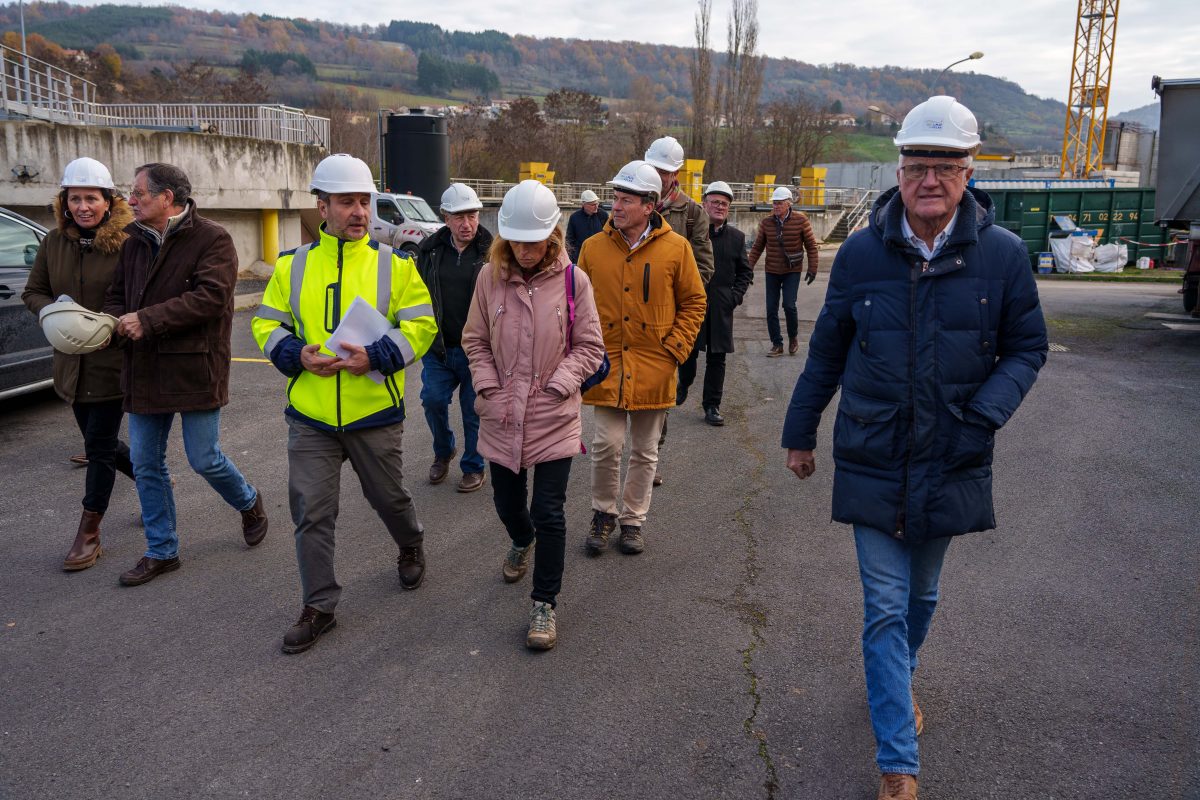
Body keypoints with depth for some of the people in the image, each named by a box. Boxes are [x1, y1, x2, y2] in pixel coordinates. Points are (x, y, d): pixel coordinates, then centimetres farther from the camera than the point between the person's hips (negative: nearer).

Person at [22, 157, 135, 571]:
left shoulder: (128, 242, -12)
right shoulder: (55, 242, 4)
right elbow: (33, 292, 11)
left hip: (113, 362, -6)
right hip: (72, 362, 6)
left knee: (99, 446, 1)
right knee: (101, 443, 16)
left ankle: (89, 533, 14)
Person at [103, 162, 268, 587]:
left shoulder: (212, 239, -10)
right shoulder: (134, 242, 12)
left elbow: (210, 297, -21)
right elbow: (116, 295, 18)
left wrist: (147, 320, -22)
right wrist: (116, 320, -6)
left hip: (195, 370, -6)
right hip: (144, 372, 7)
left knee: (204, 459, -1)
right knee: (146, 464, 10)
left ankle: (250, 503, 31)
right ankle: (161, 551, 24)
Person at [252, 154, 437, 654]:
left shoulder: (394, 264, -2)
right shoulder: (292, 265, 4)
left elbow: (421, 326, -6)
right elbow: (267, 325, 9)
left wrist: (375, 355, -21)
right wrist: (297, 355, -12)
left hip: (375, 413, -1)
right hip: (309, 416, 2)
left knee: (389, 497, 16)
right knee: (312, 514, 5)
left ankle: (411, 546, 49)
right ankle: (319, 606, 21)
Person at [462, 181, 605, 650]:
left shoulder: (572, 280, -8)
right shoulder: (490, 277, -2)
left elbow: (589, 347, -3)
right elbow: (475, 341, 6)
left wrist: (555, 387, -12)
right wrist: (491, 391, -4)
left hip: (553, 418, -3)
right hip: (502, 417, 3)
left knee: (549, 513, -1)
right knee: (507, 502, 18)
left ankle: (544, 605, 15)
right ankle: (522, 542, 54)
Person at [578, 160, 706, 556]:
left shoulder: (676, 248, -3)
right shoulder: (593, 247, 1)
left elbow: (694, 303, 4)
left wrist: (674, 349, -5)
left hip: (654, 368, 0)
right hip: (607, 364, 0)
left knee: (644, 450, 11)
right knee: (606, 445, -2)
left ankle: (632, 519, 28)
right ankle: (603, 514, 21)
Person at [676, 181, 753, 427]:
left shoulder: (737, 237, 8)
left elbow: (745, 272, 15)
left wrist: (735, 296, 2)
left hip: (721, 308, 3)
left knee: (717, 358, 6)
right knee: (688, 351, 6)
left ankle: (712, 405, 16)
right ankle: (684, 384, 36)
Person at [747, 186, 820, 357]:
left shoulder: (801, 220, -9)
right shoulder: (766, 222, -1)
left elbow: (811, 246, -3)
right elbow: (757, 247, 6)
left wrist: (812, 268, -6)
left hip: (792, 271, -3)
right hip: (772, 271, 3)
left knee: (789, 305, -13)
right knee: (771, 309, 2)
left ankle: (793, 337, 13)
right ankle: (777, 345, 14)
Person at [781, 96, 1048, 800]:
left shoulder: (1003, 254, -7)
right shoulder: (861, 253, -6)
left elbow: (1027, 346, 2)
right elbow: (827, 351, 4)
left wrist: (985, 414, -15)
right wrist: (800, 433, 10)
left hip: (951, 466, 1)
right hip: (873, 464, -1)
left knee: (921, 596, 21)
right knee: (885, 609, 1)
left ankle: (899, 681, 51)